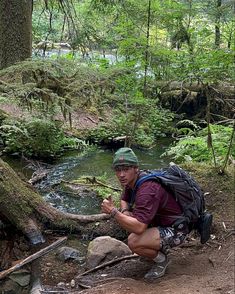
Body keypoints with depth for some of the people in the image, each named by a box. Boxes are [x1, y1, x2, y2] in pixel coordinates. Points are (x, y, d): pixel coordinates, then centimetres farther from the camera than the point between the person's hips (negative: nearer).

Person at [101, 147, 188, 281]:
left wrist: (113, 211, -29)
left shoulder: (147, 190, -30)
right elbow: (124, 200, 18)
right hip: (161, 221, 10)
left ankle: (161, 259, 3)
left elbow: (139, 228, -37)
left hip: (176, 230, -10)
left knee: (133, 242, -27)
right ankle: (160, 247, 20)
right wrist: (125, 212, -6)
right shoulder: (132, 180, -1)